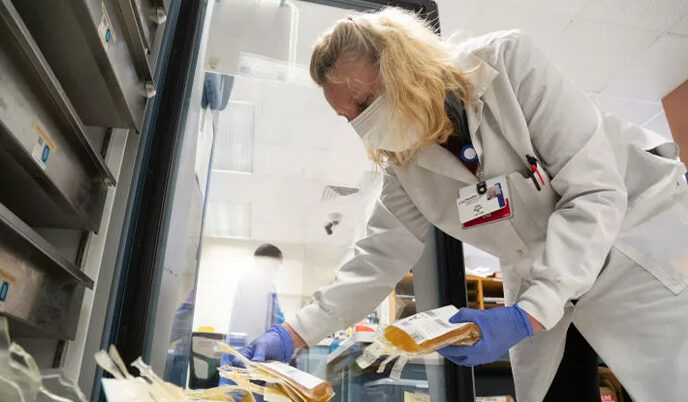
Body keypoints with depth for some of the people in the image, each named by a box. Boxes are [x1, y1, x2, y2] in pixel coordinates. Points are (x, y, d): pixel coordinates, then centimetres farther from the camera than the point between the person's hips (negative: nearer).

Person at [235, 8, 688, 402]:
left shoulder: (507, 60, -22)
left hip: (638, 232, -3)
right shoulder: (405, 165, -6)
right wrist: (293, 335, -13)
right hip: (545, 284, 4)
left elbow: (595, 192, -24)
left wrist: (523, 317, -31)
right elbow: (377, 260, -4)